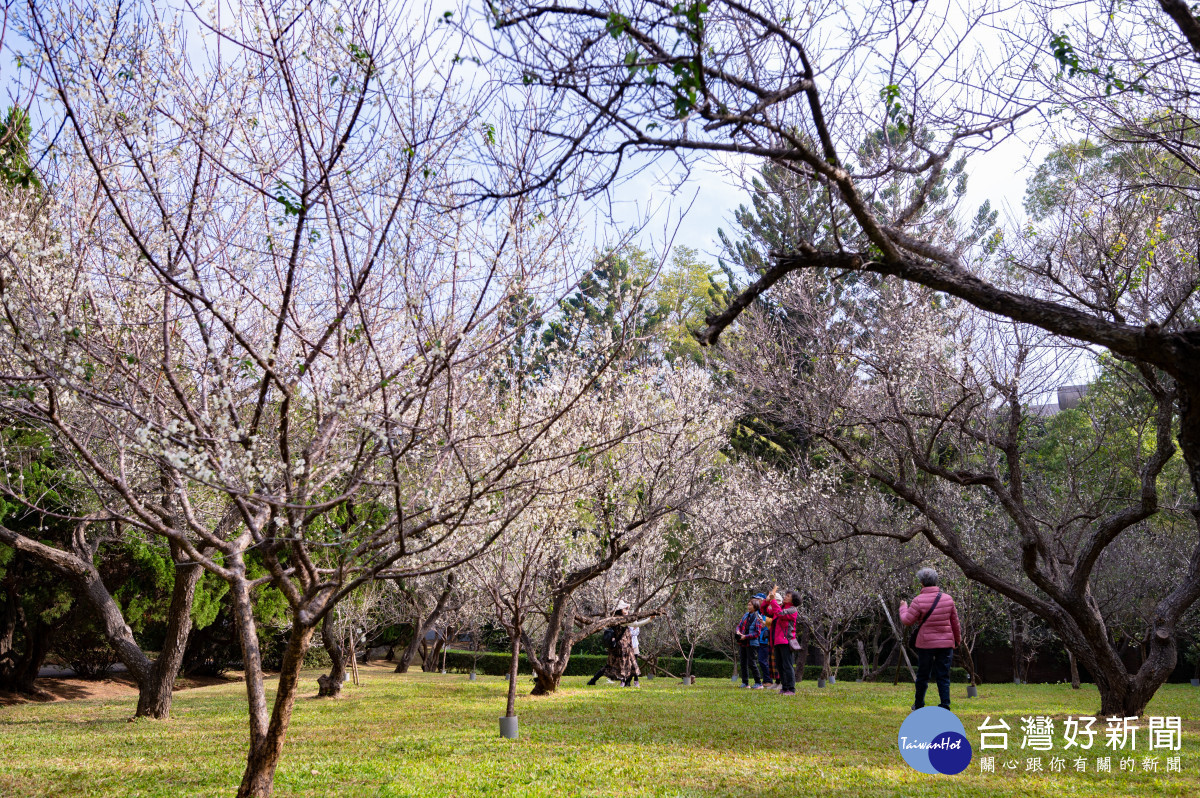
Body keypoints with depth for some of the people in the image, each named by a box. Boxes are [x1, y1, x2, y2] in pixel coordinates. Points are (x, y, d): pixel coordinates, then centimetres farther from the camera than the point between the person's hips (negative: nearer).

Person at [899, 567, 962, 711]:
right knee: (943, 676, 7)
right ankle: (945, 706, 2)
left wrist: (903, 607, 9)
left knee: (922, 675, 12)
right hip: (946, 644, 2)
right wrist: (958, 638, 23)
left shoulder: (919, 600, -14)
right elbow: (955, 622, 8)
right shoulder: (947, 598, -2)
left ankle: (919, 705, 23)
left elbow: (907, 621, -9)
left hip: (925, 644, -2)